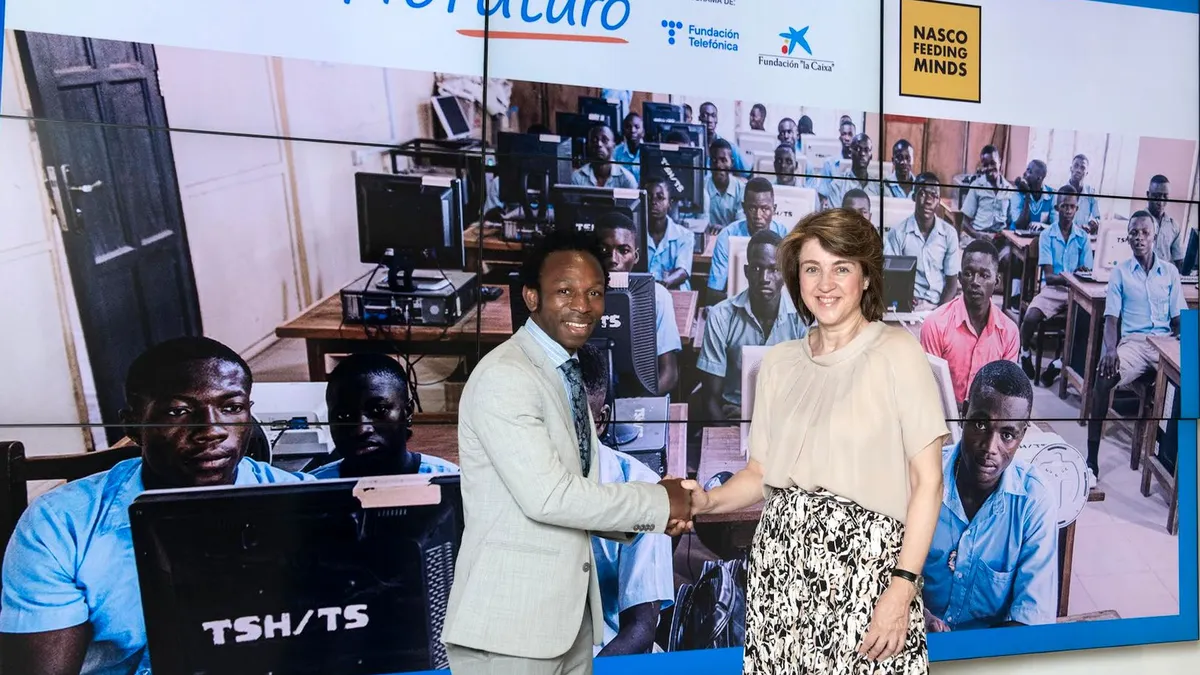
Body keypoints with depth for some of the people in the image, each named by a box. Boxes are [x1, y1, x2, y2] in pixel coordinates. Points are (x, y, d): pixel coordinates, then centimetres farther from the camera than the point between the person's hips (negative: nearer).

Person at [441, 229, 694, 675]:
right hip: (512, 617, -8)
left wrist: (648, 513, -5)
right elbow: (547, 497, -24)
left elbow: (572, 494, 10)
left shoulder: (565, 375, 11)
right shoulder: (503, 377, -17)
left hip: (567, 610, 8)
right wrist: (657, 503, -13)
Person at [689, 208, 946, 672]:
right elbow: (761, 471, 11)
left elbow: (928, 481, -8)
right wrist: (707, 503, -7)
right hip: (781, 566, 4)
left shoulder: (898, 353, -6)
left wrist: (902, 589, -14)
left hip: (867, 564, -4)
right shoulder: (779, 362, 8)